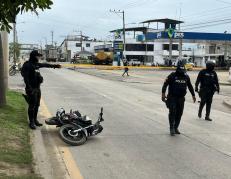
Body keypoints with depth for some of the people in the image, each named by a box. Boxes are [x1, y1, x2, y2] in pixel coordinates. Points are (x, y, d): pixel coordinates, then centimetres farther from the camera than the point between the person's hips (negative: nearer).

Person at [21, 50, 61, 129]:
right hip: (32, 89, -8)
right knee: (32, 106, -3)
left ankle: (35, 120, 26)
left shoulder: (36, 64, 12)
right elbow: (25, 77, -20)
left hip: (37, 88, 8)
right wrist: (29, 87, -26)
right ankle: (31, 122, 6)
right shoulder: (27, 65, -13)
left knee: (37, 105, 14)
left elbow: (45, 65, 29)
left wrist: (54, 66, 38)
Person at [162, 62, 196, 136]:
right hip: (172, 98, -4)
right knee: (172, 112, -12)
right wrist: (163, 93, -20)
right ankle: (172, 128, -4)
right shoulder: (172, 76, -7)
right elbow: (165, 84, -9)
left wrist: (193, 95, 22)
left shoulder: (186, 77, 7)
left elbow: (190, 86, 20)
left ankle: (176, 128, 18)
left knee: (179, 113, 6)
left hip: (181, 98, 4)